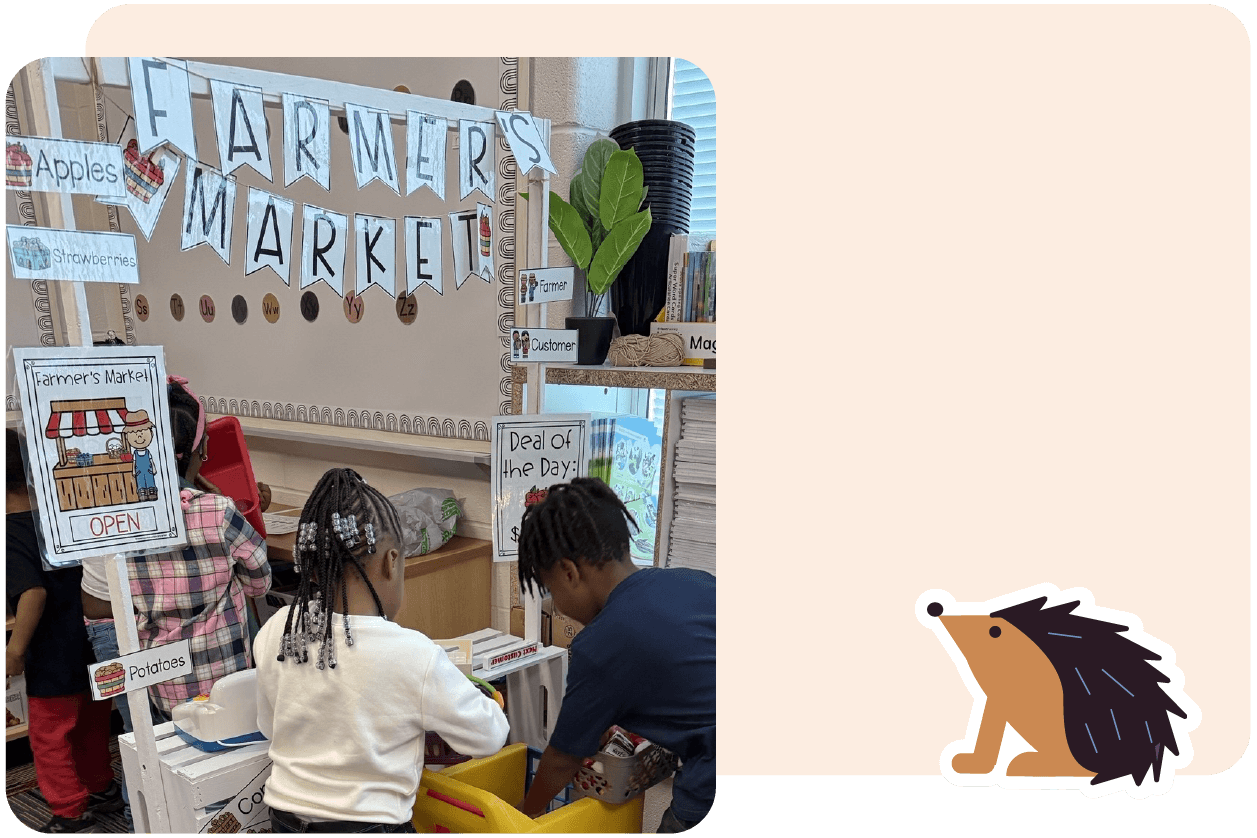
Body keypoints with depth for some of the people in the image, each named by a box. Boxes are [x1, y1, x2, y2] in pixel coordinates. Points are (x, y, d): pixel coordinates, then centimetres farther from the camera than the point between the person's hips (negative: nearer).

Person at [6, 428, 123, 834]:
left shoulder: (11, 535, -19)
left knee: (49, 735, 11)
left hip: (55, 658, -7)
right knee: (92, 721, 23)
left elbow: (33, 592, -29)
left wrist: (15, 649, -20)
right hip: (94, 646, 7)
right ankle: (102, 789, 38)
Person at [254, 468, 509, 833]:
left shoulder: (275, 633, -10)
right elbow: (489, 736, -10)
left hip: (284, 814, 5)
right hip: (366, 821, -5)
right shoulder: (414, 656, -24)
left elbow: (270, 726, 8)